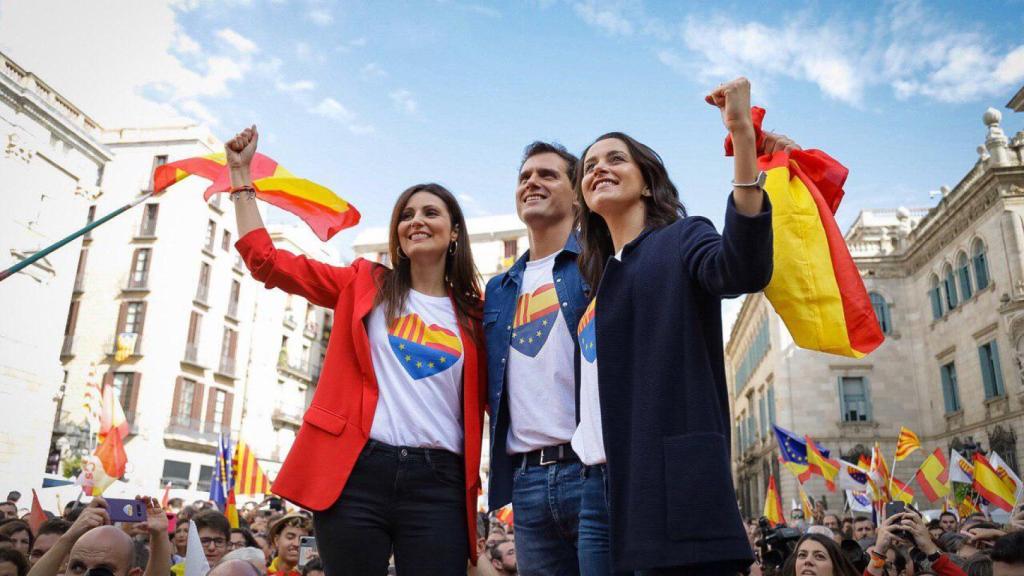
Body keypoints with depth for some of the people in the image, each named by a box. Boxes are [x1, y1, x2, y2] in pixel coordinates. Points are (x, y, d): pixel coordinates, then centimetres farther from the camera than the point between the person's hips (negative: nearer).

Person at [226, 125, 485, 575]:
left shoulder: (472, 314, 11)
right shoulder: (363, 284, 11)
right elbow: (265, 260, 11)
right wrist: (240, 174, 12)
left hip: (438, 483, 0)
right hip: (356, 472, 0)